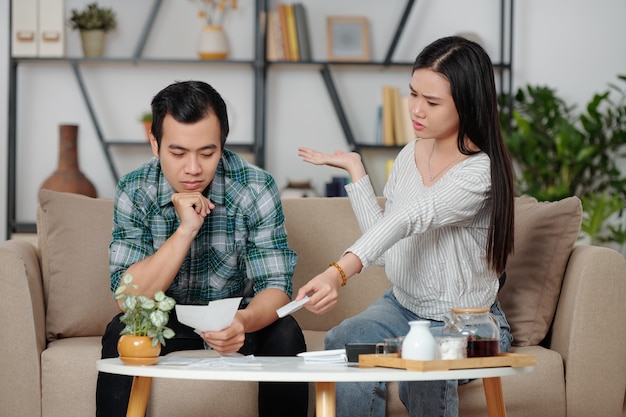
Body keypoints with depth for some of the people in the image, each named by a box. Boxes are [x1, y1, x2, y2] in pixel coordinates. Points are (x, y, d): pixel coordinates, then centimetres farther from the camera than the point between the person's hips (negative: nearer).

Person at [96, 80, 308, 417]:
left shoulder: (256, 189, -18)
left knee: (284, 333, -29)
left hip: (236, 317, 0)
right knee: (121, 333, -29)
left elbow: (276, 286, -21)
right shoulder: (134, 192, -16)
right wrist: (186, 229, -33)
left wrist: (243, 322, -44)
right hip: (165, 322, 0)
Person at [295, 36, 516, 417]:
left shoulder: (480, 172, -20)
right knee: (342, 343, -28)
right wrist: (355, 169, 5)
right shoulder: (411, 155, 4)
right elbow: (387, 248, 5)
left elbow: (406, 220, -36)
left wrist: (339, 272, -48)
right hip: (402, 306, 6)